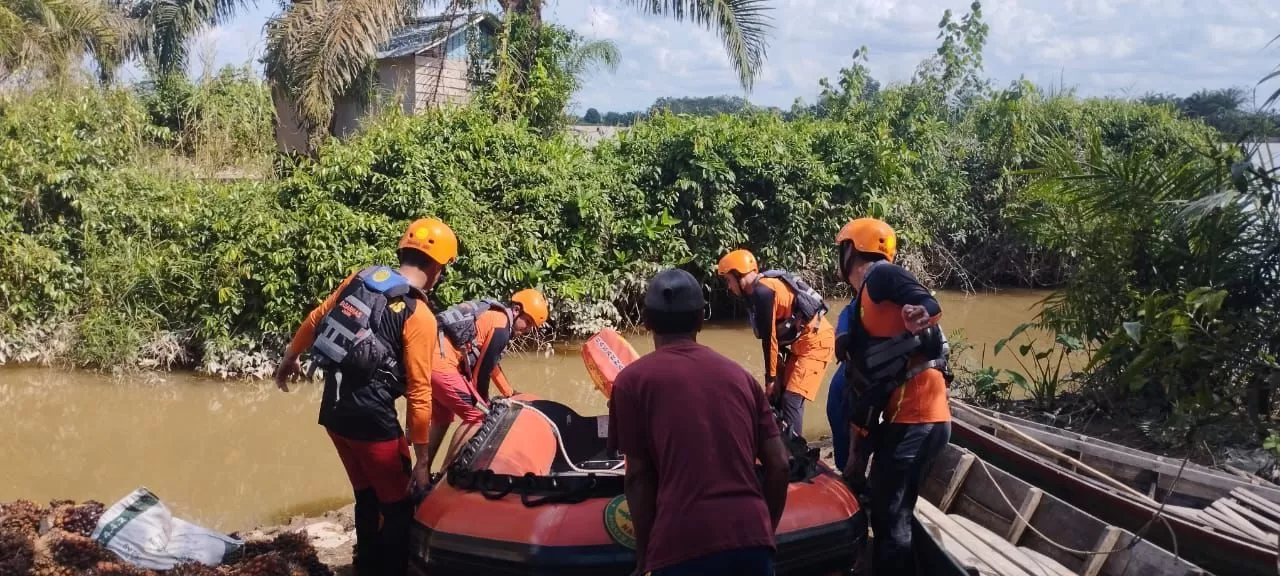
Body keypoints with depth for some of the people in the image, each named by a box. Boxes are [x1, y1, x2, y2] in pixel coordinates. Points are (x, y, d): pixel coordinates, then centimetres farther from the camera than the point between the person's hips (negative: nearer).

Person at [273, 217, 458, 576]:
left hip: (333, 412, 7)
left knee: (367, 497, 22)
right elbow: (419, 392, -15)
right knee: (399, 507, 6)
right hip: (372, 419, -7)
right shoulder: (419, 317, -14)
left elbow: (314, 320, 16)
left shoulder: (360, 279, 4)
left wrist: (290, 359, 34)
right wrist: (422, 459, -10)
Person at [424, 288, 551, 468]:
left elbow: (491, 364, 30)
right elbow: (483, 368, -5)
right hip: (440, 362, -10)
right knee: (477, 415, -3)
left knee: (442, 420, 22)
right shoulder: (501, 326, -8)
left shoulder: (494, 315, 21)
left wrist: (510, 393, 37)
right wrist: (483, 401, 9)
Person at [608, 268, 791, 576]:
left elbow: (638, 476, 4)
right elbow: (778, 466, 13)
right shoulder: (739, 375, 17)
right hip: (750, 537, 4)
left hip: (684, 543, -4)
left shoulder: (633, 379, 7)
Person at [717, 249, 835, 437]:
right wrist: (776, 373, 9)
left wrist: (771, 378, -11)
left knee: (791, 399, -14)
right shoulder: (757, 292, 11)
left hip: (815, 341, -10)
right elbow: (773, 336, 12)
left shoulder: (763, 292, -19)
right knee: (778, 397, 11)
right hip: (801, 342, 10)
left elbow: (769, 338, -18)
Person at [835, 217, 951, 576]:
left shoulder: (880, 275, -5)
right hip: (903, 418, 9)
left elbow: (931, 307, -23)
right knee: (885, 512, 15)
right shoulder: (859, 310, 21)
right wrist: (856, 453, 21)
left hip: (916, 420, -9)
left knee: (890, 518, -5)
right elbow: (860, 390, 21)